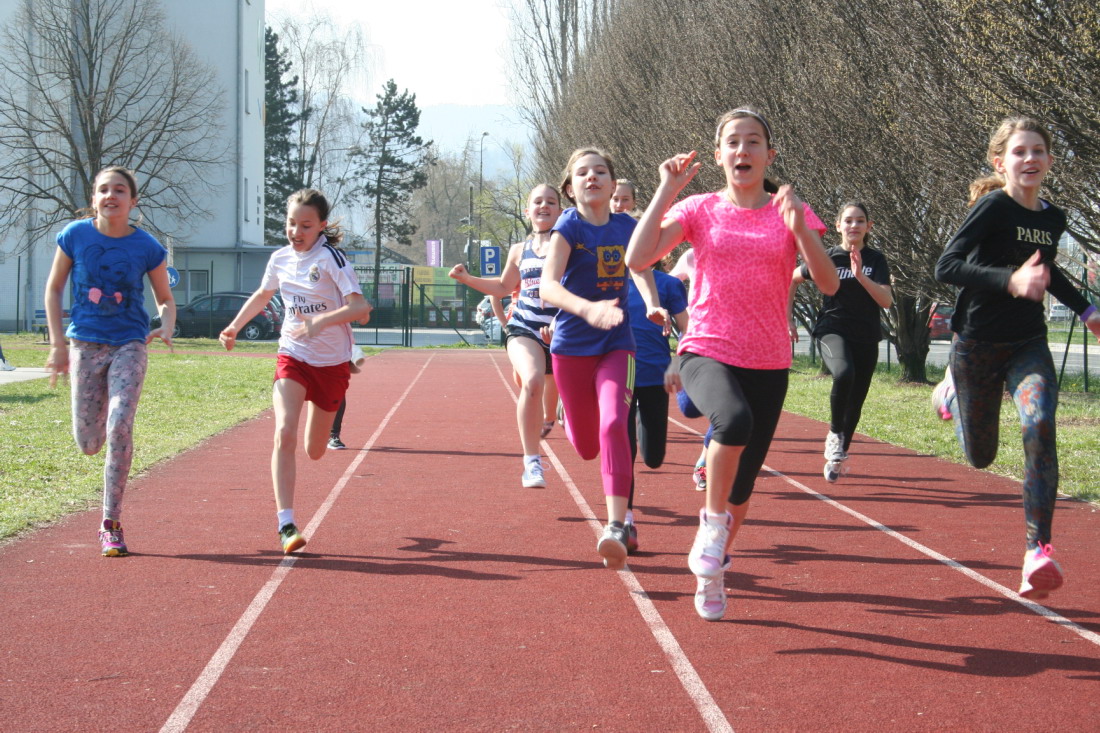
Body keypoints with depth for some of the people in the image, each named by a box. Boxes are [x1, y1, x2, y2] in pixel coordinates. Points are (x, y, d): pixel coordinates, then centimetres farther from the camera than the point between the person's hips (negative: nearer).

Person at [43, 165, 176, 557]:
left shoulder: (147, 247, -7)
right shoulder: (75, 236, -6)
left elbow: (165, 298, 6)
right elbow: (53, 289, 5)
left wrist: (166, 327, -15)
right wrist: (58, 344, 0)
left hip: (129, 345, -1)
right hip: (85, 344, 1)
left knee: (119, 428, -18)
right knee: (88, 443, 4)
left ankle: (112, 525, -8)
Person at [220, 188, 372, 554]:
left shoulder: (331, 258, -15)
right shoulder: (280, 259, 1)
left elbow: (360, 308, -25)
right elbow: (262, 295, 23)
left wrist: (320, 321, -38)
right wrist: (235, 326, 12)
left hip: (331, 362, -2)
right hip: (292, 358, 2)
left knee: (314, 451, 11)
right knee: (284, 434, -21)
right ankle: (285, 524, -22)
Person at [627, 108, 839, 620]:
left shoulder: (791, 213, 4)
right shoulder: (699, 210, 3)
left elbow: (828, 284, -8)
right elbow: (637, 259, -10)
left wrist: (798, 227, -20)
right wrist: (666, 192, -10)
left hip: (768, 363, 2)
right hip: (707, 352, -2)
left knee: (741, 486, 6)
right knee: (734, 420, -36)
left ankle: (710, 572, 31)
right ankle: (712, 521, -12)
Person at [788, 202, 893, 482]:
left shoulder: (875, 260, 1)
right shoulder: (828, 258, 0)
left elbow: (886, 301, -10)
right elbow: (791, 280, 15)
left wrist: (861, 277, -23)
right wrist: (788, 319, 12)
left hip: (866, 338, 2)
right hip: (832, 331, -2)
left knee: (855, 402, 7)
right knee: (844, 373, -34)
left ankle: (838, 456, 27)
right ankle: (835, 434, -15)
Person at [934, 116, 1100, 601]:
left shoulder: (1054, 219, 5)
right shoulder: (993, 207, -14)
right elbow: (946, 267, -25)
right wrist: (1011, 281, -35)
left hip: (1029, 345, 3)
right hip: (978, 344, -3)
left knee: (1039, 425, -26)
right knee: (980, 456, 11)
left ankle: (1038, 553, -30)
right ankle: (955, 395, 48)